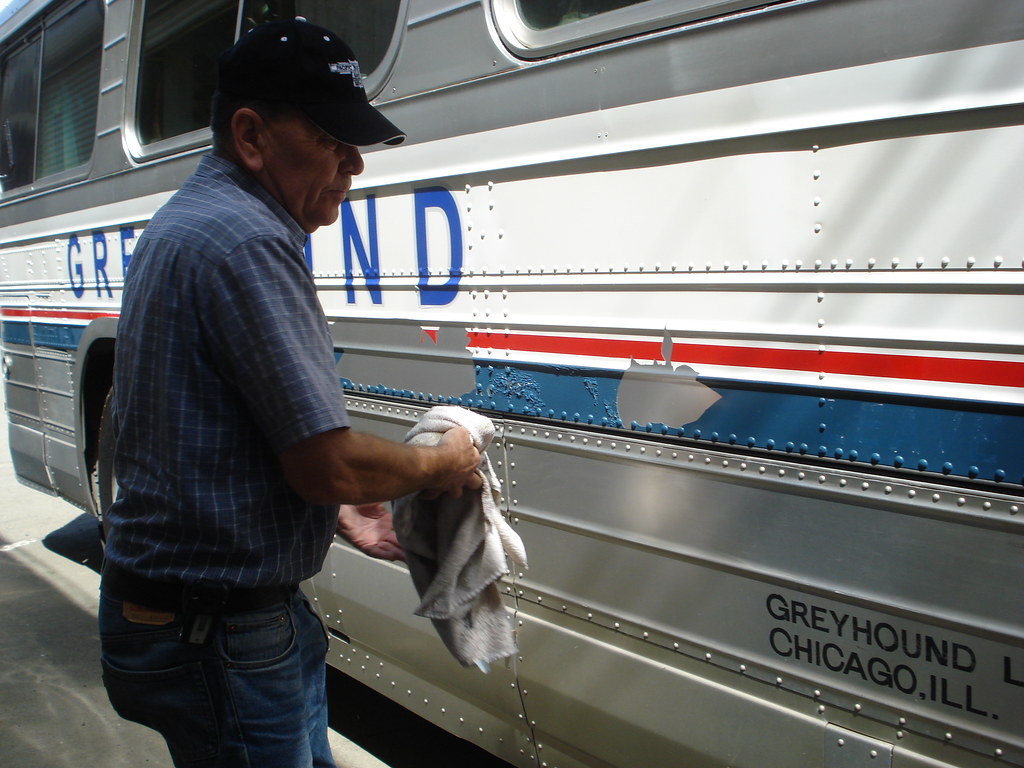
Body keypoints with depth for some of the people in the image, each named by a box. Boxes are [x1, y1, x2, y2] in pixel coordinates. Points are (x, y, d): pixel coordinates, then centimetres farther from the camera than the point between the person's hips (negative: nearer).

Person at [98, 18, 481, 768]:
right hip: (221, 641, -10)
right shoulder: (248, 241, -23)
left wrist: (339, 505, 16)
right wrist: (443, 464, -7)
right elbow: (329, 466, -26)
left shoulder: (181, 224, 12)